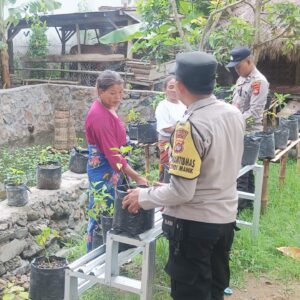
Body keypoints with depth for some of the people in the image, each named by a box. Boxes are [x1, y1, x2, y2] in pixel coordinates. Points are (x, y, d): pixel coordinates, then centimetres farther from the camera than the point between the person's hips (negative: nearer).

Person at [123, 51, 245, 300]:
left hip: (194, 222, -7)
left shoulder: (191, 126, -25)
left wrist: (143, 197, -8)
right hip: (226, 216, 7)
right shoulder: (234, 114, -1)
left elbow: (182, 192, -24)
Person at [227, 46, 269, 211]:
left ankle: (239, 202, 5)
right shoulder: (241, 79, 13)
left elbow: (254, 112, -22)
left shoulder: (258, 81, -16)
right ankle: (249, 200, 26)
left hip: (249, 133, -9)